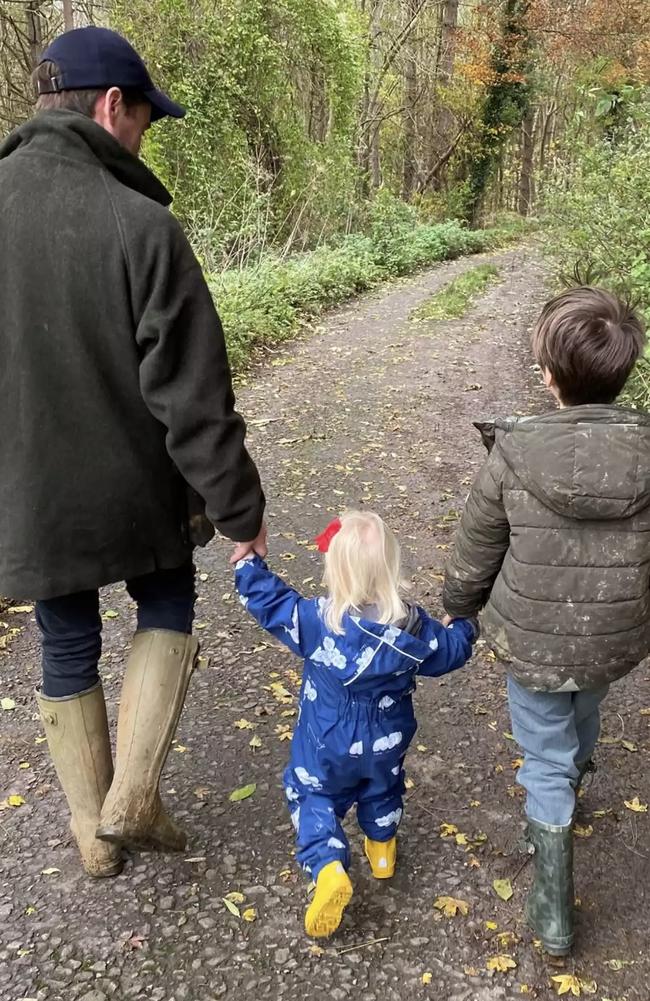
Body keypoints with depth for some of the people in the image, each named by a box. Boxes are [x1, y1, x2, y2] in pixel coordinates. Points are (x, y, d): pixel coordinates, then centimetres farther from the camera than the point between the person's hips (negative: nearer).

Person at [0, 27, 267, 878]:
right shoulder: (142, 226, -19)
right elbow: (192, 399, -19)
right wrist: (240, 509, -7)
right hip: (133, 492, -3)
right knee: (168, 609, 24)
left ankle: (96, 833, 35)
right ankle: (132, 798, 17)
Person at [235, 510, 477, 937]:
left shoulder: (315, 619, -28)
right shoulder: (412, 625, -20)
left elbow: (269, 602, -15)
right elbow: (449, 652, -3)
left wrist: (249, 561, 0)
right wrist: (466, 625, 19)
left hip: (326, 744, -2)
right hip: (387, 740, 3)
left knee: (312, 797, 18)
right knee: (382, 790, 30)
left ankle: (329, 869, -1)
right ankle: (382, 849, 49)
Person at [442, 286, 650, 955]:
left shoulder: (514, 456, -22)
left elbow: (473, 559, -9)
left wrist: (458, 613, 11)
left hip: (533, 643, -3)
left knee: (546, 761, 16)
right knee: (582, 720, 33)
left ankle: (552, 913, 24)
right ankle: (569, 780, 63)